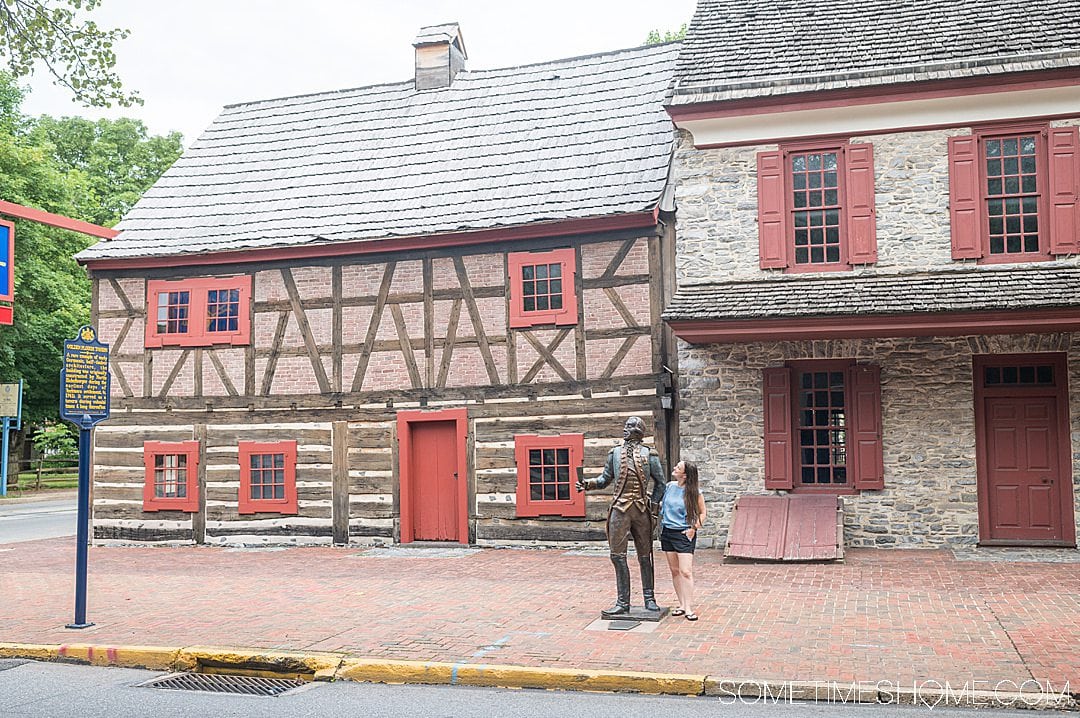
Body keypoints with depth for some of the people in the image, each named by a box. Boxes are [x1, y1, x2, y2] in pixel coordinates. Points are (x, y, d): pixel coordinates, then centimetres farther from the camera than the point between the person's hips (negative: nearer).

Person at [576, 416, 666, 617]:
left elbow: (660, 482, 10)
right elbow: (605, 478, 13)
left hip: (642, 509, -1)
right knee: (618, 555, -4)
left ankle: (649, 599, 19)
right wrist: (588, 483, -4)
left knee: (645, 556, 7)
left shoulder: (649, 455, 5)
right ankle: (623, 603, 1)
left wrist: (654, 505, 4)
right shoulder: (614, 453, 10)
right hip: (620, 509, 1)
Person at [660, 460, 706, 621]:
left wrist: (694, 528, -9)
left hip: (684, 534, -5)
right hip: (667, 532, 6)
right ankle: (682, 605, 19)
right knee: (675, 571, 10)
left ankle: (689, 608, -8)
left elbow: (702, 513, 0)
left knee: (686, 571, -11)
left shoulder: (694, 493, -10)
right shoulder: (670, 486, 4)